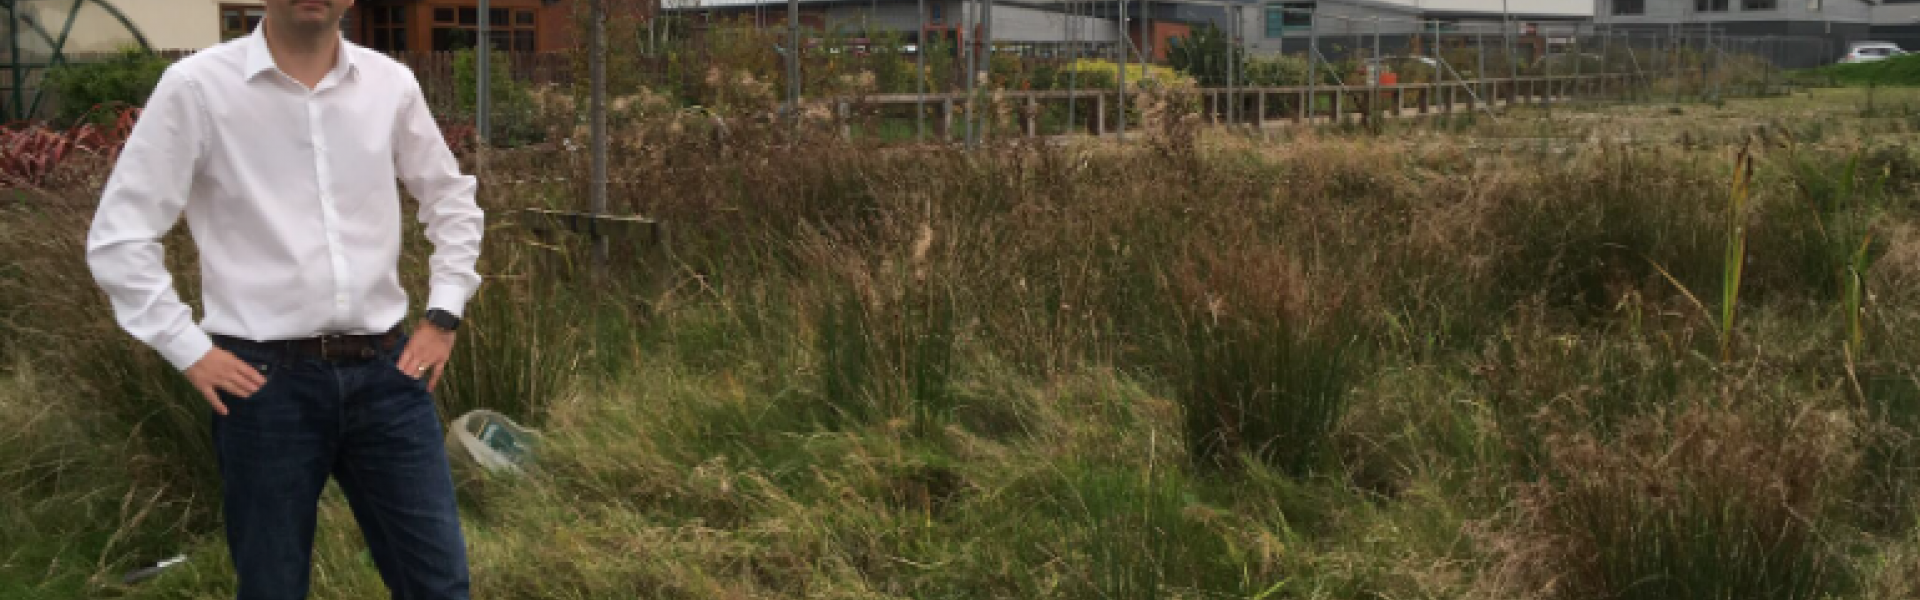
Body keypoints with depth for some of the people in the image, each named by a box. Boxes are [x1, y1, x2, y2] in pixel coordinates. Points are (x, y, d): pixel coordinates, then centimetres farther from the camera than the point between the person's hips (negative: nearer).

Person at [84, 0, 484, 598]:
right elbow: (118, 236, -3)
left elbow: (453, 201, 18)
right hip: (268, 382, -3)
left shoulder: (391, 84, 3)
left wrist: (443, 315, 10)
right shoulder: (197, 86, -6)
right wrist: (189, 350, -6)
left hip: (385, 371, 3)